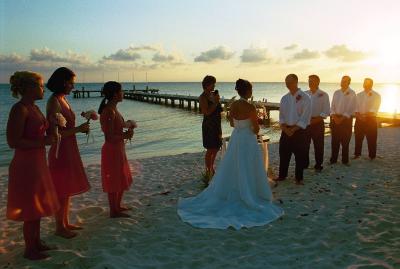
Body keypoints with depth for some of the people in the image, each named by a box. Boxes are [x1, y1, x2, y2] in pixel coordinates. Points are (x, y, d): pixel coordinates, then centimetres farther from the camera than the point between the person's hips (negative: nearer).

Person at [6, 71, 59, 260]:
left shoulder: (33, 108, 10)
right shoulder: (19, 109, -17)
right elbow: (13, 141, -22)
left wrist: (49, 136, 4)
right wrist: (43, 142, -20)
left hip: (37, 162, 9)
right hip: (26, 164, -9)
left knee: (37, 205, 19)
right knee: (30, 209, 2)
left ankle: (36, 242, 34)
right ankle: (29, 250, 18)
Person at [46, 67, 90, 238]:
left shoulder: (63, 99, 10)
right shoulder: (54, 102, -17)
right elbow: (54, 134, -22)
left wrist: (81, 128, 3)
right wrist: (79, 129, -19)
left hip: (69, 149, 9)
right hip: (61, 151, -9)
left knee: (68, 189, 17)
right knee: (62, 191, 2)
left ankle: (65, 223, 29)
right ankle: (59, 228, 16)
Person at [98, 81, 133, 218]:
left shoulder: (113, 109, 8)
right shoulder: (109, 111, -21)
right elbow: (110, 137, -24)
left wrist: (126, 131, 2)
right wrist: (126, 135, -14)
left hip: (118, 150, 10)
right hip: (112, 150, -10)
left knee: (122, 180, 21)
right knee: (114, 181, 4)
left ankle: (117, 206, 36)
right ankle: (114, 211, 19)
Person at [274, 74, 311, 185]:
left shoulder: (305, 97, -8)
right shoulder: (284, 98, 7)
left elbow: (305, 118, -12)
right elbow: (281, 115, 7)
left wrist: (294, 129, -16)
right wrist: (285, 128, -10)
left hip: (300, 130, -4)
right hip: (286, 130, 5)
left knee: (300, 155, 6)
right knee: (283, 153, 10)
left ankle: (299, 178, 20)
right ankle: (282, 175, 26)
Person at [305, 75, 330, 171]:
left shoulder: (323, 95, -2)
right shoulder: (305, 94, 8)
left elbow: (326, 112, -6)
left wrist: (314, 120, -16)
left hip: (318, 123, -3)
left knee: (318, 145, 5)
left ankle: (318, 165, 17)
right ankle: (304, 164, 21)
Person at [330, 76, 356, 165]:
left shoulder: (352, 94, -3)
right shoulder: (336, 93, 10)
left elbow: (351, 109, -9)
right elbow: (332, 106, 8)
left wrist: (342, 118, -15)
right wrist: (334, 116, -8)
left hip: (346, 119, -3)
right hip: (335, 118, 3)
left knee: (345, 141, 2)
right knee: (335, 141, 5)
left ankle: (345, 160, 13)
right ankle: (333, 159, 14)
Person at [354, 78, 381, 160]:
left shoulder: (376, 95, 1)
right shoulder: (359, 95, 13)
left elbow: (375, 108, -11)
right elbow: (355, 106, 4)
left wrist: (366, 115, -24)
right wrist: (358, 114, -15)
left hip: (371, 119, -3)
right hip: (359, 119, 3)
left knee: (371, 138, 0)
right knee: (358, 137, 7)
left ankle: (372, 156, 10)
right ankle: (357, 154, 18)